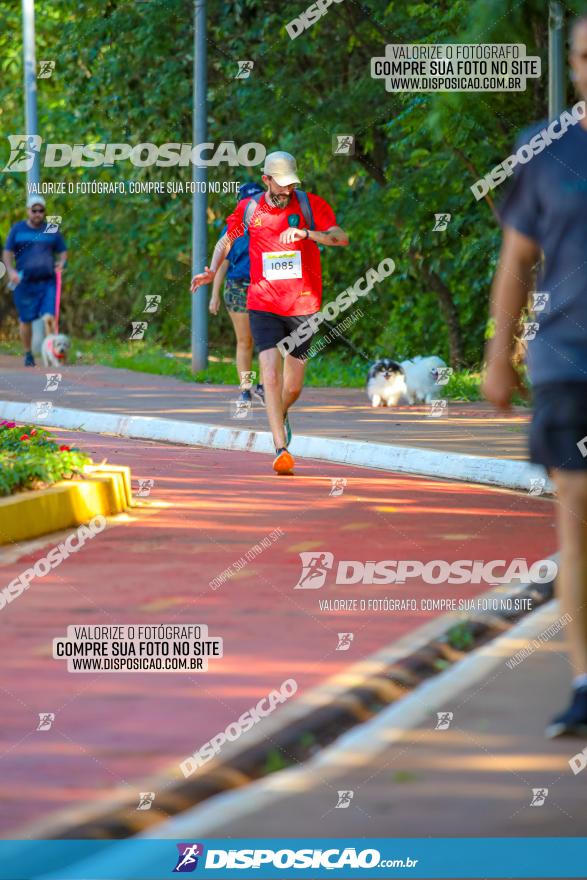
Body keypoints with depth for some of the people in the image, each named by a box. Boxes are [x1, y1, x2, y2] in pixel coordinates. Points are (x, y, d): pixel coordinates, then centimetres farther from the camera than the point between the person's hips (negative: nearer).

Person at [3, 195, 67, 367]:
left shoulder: (52, 230, 9)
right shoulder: (18, 230, 6)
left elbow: (63, 252, 14)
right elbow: (7, 253, 4)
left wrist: (61, 263, -9)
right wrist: (11, 270, -14)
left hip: (47, 282, 0)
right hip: (24, 282, 0)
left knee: (49, 318, -15)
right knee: (25, 320, 7)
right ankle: (28, 354, 23)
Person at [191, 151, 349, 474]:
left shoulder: (309, 205, -3)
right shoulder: (249, 209, 1)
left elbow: (342, 238, -15)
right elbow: (226, 240, 19)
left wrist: (306, 233, -30)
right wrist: (211, 271, 4)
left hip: (303, 307, 1)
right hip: (263, 305, -1)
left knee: (292, 387, 9)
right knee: (271, 375, -19)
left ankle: (281, 416, 44)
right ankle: (281, 449, -21)